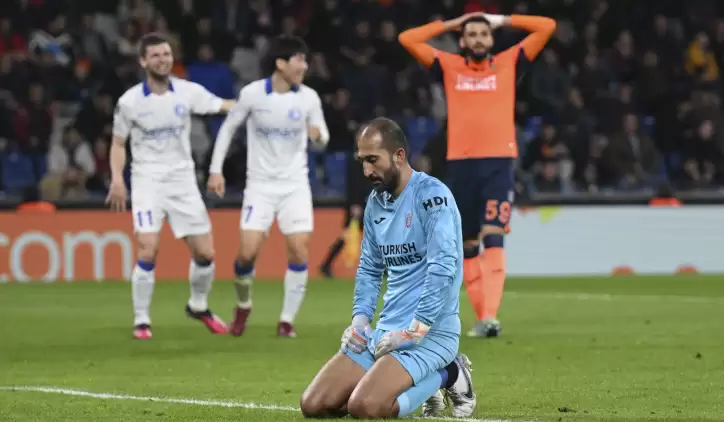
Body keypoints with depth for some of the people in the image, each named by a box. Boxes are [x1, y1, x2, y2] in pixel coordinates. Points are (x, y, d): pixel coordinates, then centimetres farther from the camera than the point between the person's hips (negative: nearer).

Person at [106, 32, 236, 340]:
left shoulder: (188, 92, -3)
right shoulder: (129, 101, -6)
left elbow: (225, 106, -2)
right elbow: (118, 144, 4)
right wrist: (117, 179, -10)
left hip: (183, 181, 2)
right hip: (147, 182, -2)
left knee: (205, 253, 2)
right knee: (148, 252, -17)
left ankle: (198, 306, 28)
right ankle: (141, 320, -3)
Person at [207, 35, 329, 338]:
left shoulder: (309, 97, -4)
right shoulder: (252, 93, -9)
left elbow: (322, 139, 6)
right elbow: (228, 128, 4)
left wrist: (318, 134, -19)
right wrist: (216, 170, 0)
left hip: (295, 184, 2)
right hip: (260, 184, -2)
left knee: (299, 251, -10)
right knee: (248, 252, -9)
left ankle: (287, 320, 2)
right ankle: (243, 306, 19)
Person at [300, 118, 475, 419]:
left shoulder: (431, 194, -12)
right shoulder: (375, 201, 13)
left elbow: (443, 268, -21)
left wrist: (413, 331, -23)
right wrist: (360, 320, 5)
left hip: (430, 332, -8)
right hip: (385, 332, 8)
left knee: (364, 406, -28)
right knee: (314, 405, -2)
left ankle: (447, 375, -1)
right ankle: (421, 383, 12)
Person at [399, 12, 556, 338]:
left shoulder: (508, 63, 10)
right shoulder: (449, 67, 12)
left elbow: (547, 26, 8)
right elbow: (407, 39, 8)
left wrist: (503, 20, 14)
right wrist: (449, 24, 13)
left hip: (499, 163, -2)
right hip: (460, 164, 2)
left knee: (493, 240, -15)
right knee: (468, 246, 6)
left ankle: (490, 317, -24)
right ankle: (481, 316, 15)